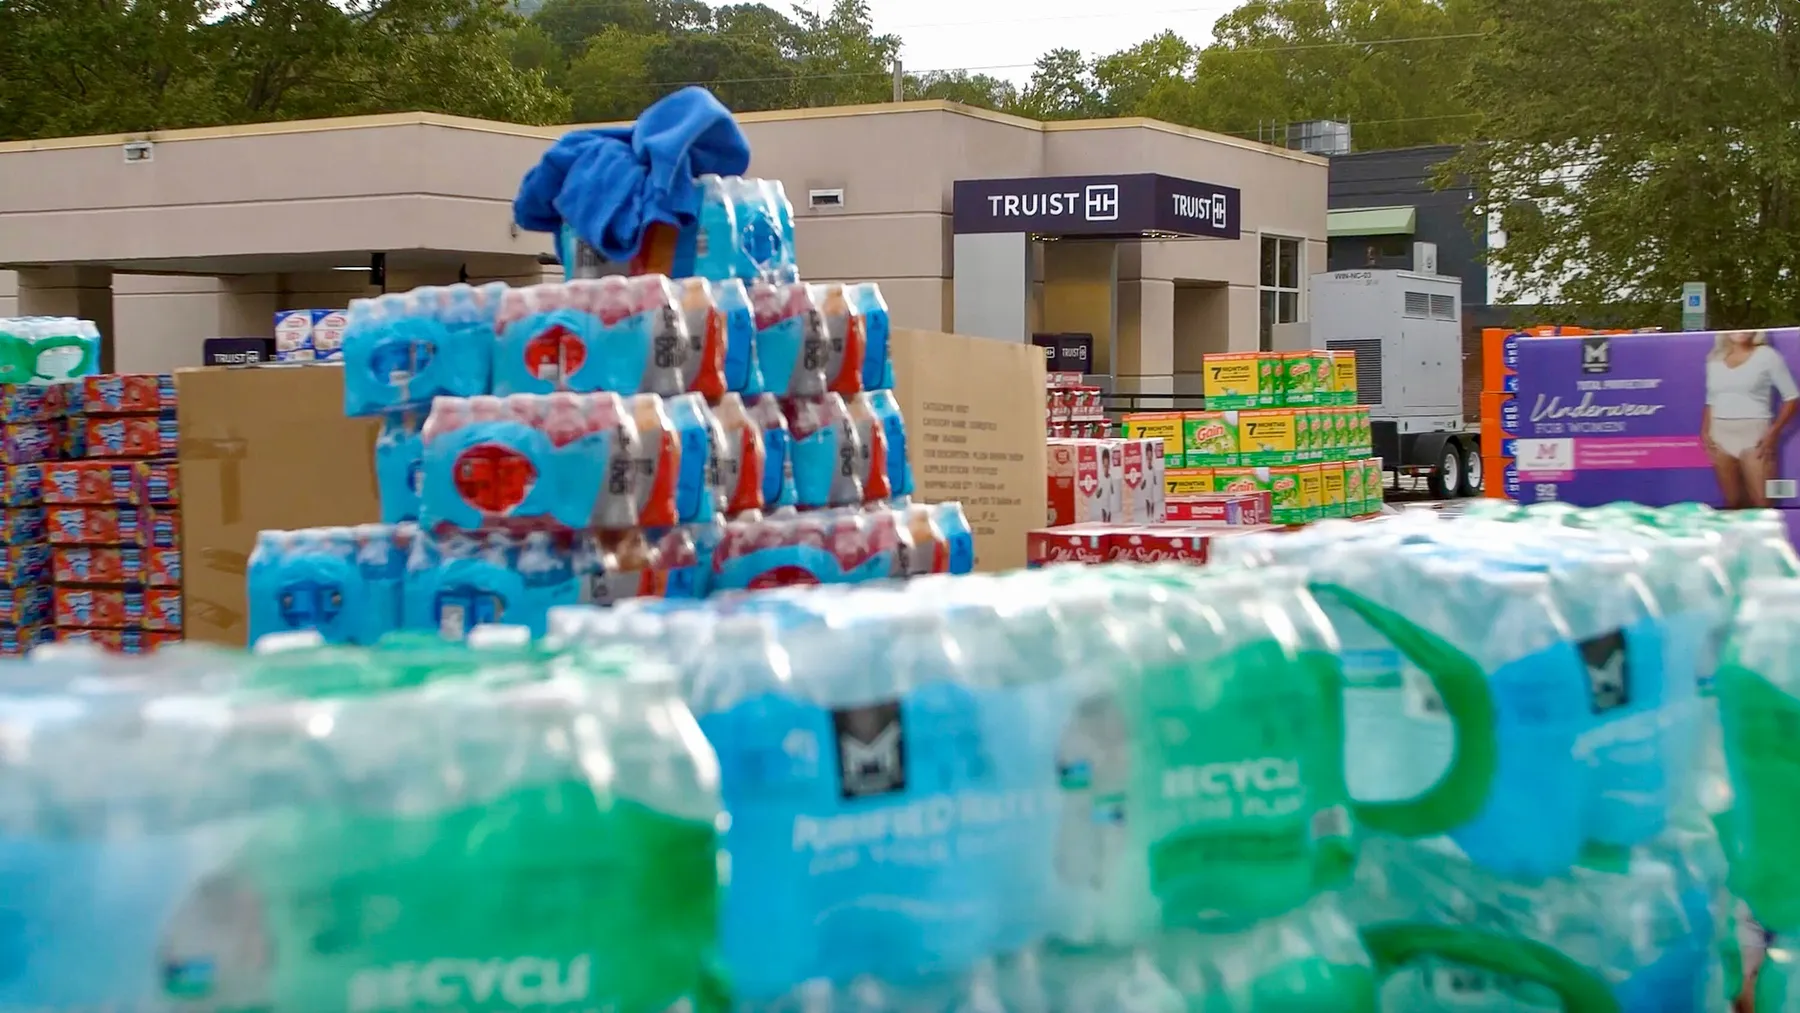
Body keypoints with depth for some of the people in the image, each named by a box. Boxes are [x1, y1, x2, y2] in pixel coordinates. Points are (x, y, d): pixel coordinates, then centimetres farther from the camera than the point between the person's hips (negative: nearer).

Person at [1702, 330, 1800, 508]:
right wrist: (1705, 432, 4)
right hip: (1720, 435, 4)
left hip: (1754, 434, -4)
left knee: (1762, 503, -10)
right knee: (1732, 502, 8)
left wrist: (1774, 432, -10)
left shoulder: (1766, 355, -1)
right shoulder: (1715, 359, 12)